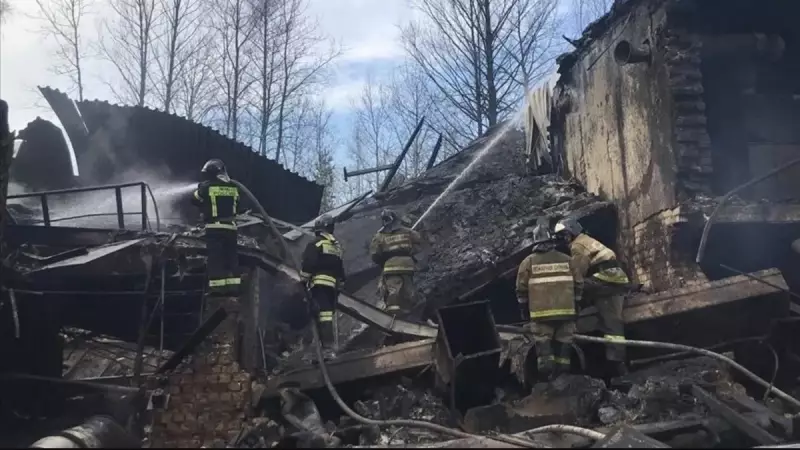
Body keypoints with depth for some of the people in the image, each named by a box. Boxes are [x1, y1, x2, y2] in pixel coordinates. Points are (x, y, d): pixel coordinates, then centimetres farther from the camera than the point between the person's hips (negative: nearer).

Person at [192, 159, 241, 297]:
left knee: (215, 258, -2)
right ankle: (233, 286, 9)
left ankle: (217, 288, -5)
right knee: (232, 257, 10)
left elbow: (195, 200, 8)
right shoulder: (233, 187, 8)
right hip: (231, 226, 4)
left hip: (214, 227, -4)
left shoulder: (207, 186, -5)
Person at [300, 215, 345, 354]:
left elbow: (308, 264, -10)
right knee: (330, 313, 11)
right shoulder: (337, 246, 21)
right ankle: (330, 343, 10)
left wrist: (303, 280, -4)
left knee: (323, 313, -14)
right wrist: (340, 284, 25)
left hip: (320, 282, -7)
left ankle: (327, 344, -23)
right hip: (334, 284, 7)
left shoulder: (316, 244, -1)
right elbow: (340, 268, 22)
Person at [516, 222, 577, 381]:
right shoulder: (567, 260, 8)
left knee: (543, 343, 3)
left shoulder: (529, 262, 1)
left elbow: (521, 289, 5)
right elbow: (577, 285, 13)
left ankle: (547, 376, -6)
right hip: (566, 311, 2)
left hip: (541, 313, -2)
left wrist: (524, 310, 16)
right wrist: (575, 306, 24)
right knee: (563, 343, 9)